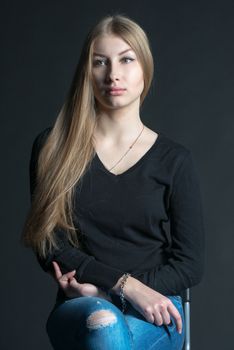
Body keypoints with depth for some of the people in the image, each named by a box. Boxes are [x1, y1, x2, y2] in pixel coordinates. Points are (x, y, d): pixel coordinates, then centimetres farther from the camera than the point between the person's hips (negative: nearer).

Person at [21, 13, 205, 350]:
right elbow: (50, 245, -2)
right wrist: (124, 284, -16)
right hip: (81, 310, 0)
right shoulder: (53, 147, 4)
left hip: (154, 311, 0)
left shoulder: (174, 160, 4)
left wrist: (102, 288, -10)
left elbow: (190, 264, 2)